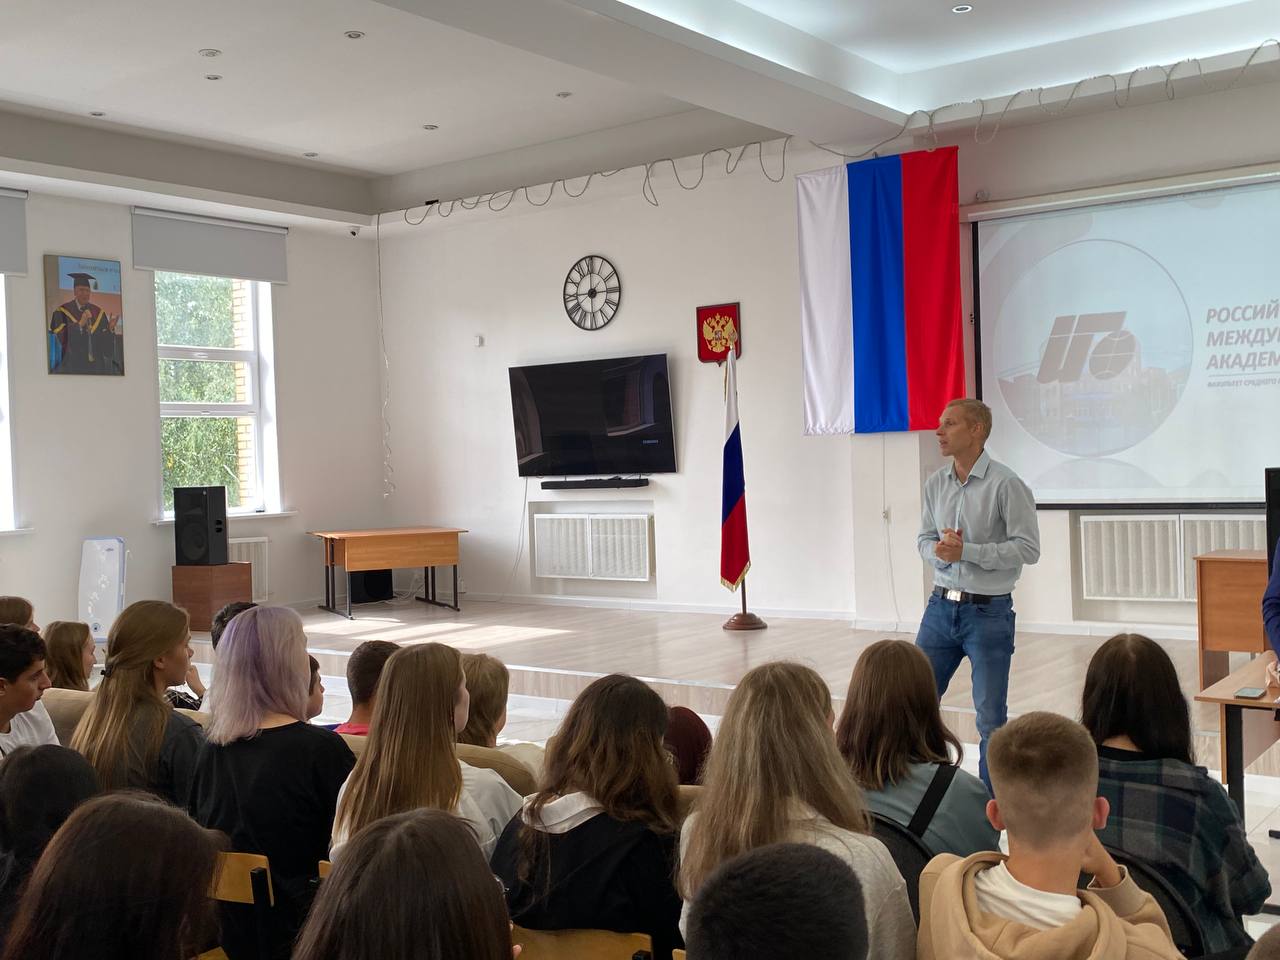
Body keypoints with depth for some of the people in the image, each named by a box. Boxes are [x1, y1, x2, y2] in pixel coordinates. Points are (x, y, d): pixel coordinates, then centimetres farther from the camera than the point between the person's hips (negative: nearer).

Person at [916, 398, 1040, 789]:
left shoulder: (1005, 484, -13)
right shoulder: (936, 483, 5)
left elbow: (1028, 548, -15)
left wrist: (966, 551, -20)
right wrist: (938, 549, -11)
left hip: (988, 613, -5)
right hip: (941, 607, 6)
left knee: (991, 717, 4)